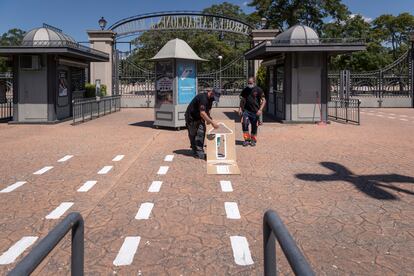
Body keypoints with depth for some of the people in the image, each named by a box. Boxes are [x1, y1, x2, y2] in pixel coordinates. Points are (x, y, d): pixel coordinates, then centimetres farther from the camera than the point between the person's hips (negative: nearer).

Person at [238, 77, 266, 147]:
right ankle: (247, 139, -2)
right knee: (244, 123, -14)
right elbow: (242, 100, 19)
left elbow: (264, 100, -6)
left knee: (254, 126, 6)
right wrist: (240, 108, 7)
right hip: (246, 110, 2)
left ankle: (253, 140, 24)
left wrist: (260, 110, -17)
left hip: (255, 111, -2)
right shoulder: (245, 90, 7)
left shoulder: (258, 90, -5)